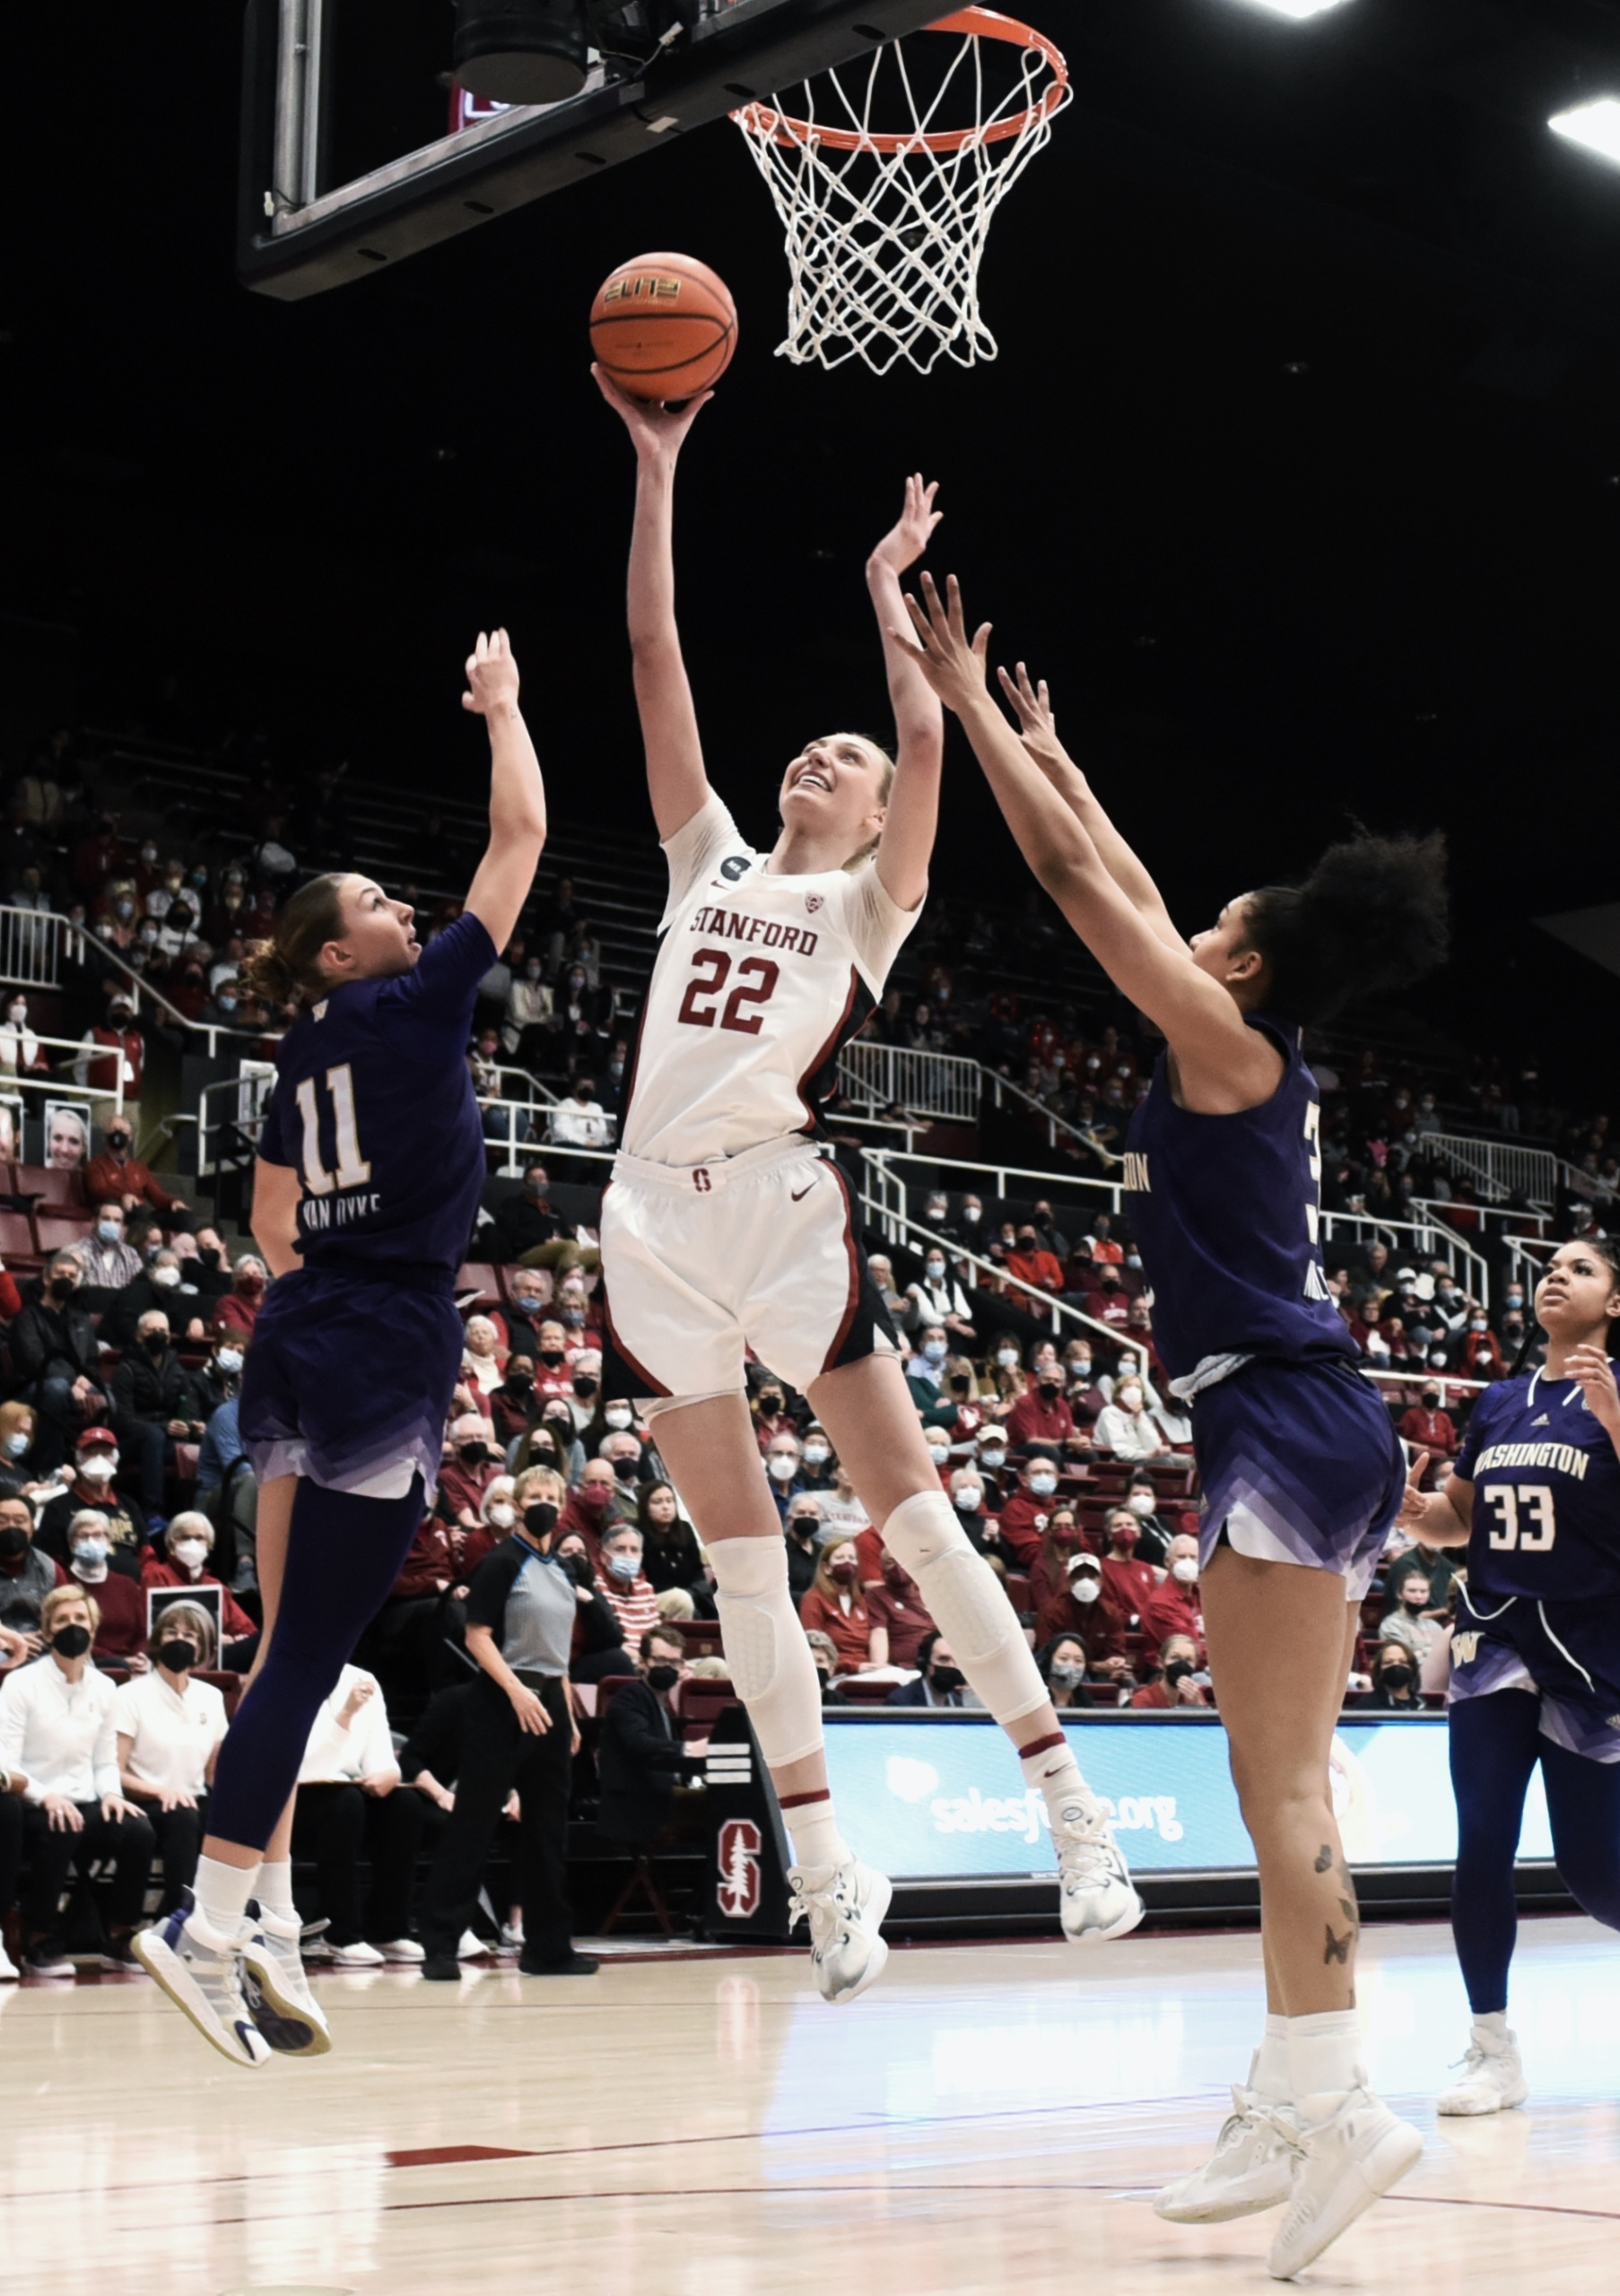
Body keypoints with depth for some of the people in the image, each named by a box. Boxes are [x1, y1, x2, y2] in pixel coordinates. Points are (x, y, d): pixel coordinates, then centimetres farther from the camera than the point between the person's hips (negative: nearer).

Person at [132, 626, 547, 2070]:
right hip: (387, 1355, -8)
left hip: (301, 1342, 8)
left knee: (300, 1651, 10)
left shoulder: (308, 1058, 14)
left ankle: (264, 1921, 12)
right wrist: (500, 703, 9)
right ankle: (210, 1920, -9)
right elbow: (522, 835, -2)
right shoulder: (413, 1006, -6)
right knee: (309, 1652, -8)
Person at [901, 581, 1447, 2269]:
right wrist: (1044, 744, 38)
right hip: (1308, 1432, 9)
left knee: (1278, 1781, -13)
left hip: (1286, 1424, -9)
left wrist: (969, 704, 2)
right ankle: (1290, 2115, 10)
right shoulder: (1255, 1061, 18)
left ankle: (1340, 2107, -15)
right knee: (1283, 1784, 8)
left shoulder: (1227, 1044, -5)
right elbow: (1127, 887, 29)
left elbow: (1077, 877, -5)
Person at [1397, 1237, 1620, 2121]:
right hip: (1495, 1641, 4)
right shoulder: (1498, 1401, 12)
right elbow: (1457, 1523, 19)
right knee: (1482, 1842, -7)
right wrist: (1410, 1508, -2)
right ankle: (1493, 2048, 1)